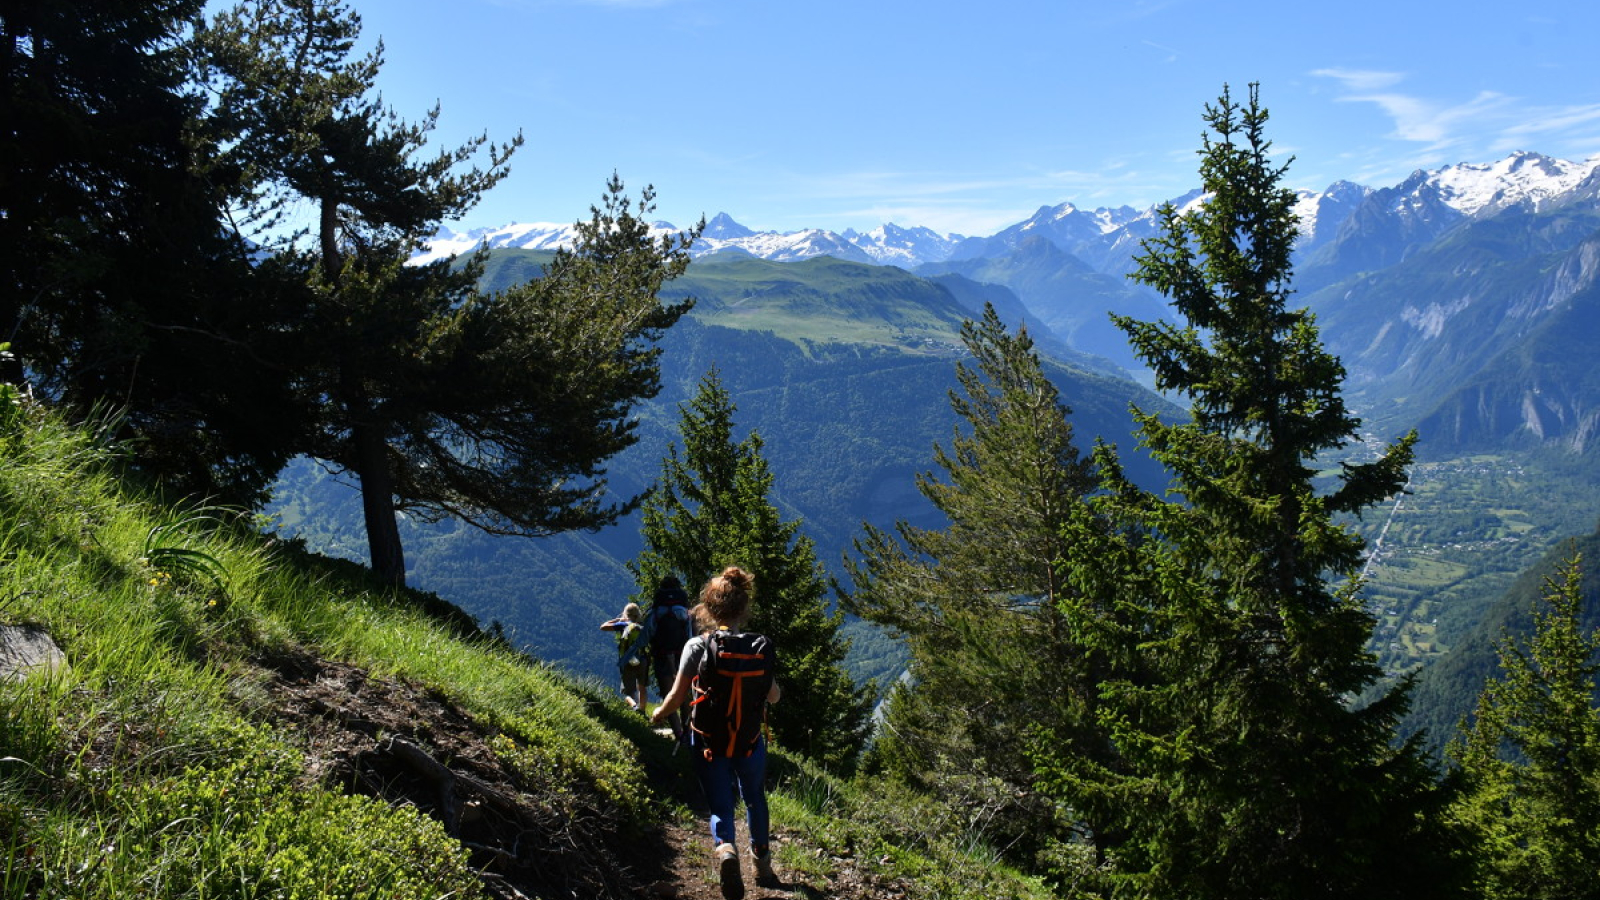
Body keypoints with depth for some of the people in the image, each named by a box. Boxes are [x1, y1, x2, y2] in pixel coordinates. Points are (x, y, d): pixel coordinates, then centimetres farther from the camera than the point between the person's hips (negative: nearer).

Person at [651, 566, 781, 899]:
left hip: (708, 743, -2)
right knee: (755, 799, 25)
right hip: (751, 743, 2)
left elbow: (677, 697, -10)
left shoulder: (697, 646, -13)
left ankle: (725, 849, -23)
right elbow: (773, 696, 3)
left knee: (720, 806, 8)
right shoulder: (761, 648, -7)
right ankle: (763, 864, 35)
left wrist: (658, 715, 11)